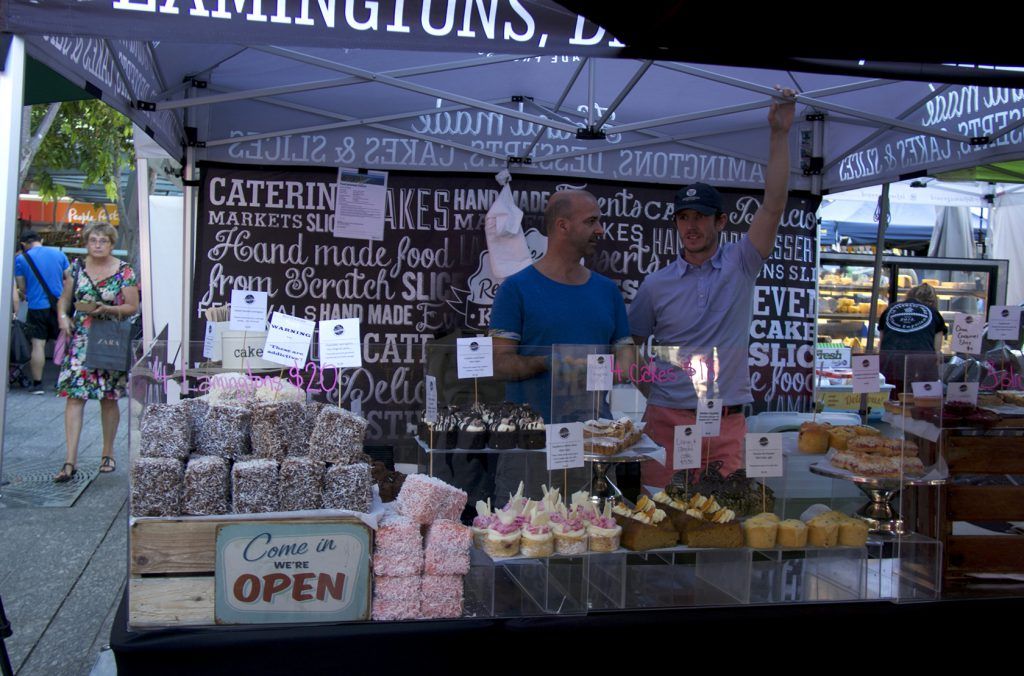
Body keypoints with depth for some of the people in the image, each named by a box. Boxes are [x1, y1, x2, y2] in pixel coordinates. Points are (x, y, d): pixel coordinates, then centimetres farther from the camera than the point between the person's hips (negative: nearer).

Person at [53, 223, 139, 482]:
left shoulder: (124, 271, -1)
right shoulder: (76, 267, 7)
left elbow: (132, 307, -2)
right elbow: (65, 298, 15)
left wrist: (107, 309, -17)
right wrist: (63, 316, -4)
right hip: (80, 341, 2)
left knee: (109, 399, 8)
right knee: (74, 396, -8)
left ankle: (108, 453, 24)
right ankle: (71, 460, -8)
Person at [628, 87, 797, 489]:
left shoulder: (740, 265, 5)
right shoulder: (657, 284, 6)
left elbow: (774, 205, -5)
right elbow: (629, 346, 13)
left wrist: (780, 134, -10)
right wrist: (651, 390, 1)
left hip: (727, 422, 0)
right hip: (667, 420, 0)